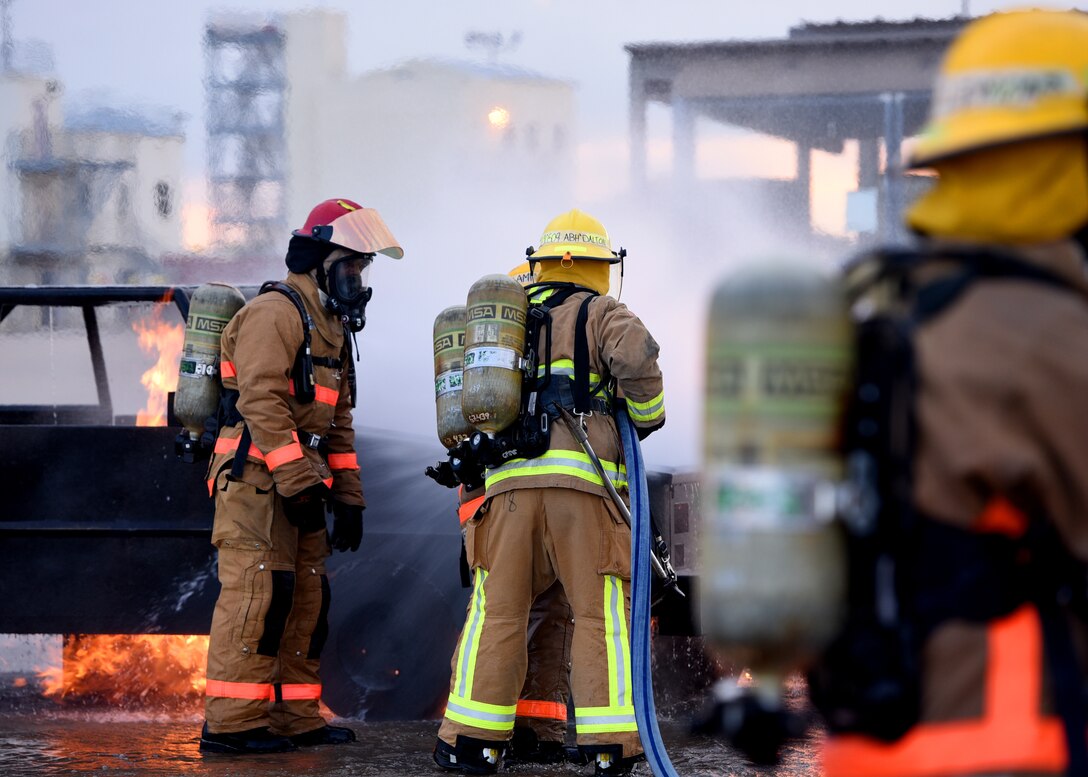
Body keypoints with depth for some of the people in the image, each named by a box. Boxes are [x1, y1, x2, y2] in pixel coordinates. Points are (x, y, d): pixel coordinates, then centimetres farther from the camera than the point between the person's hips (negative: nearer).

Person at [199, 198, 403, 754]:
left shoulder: (332, 325, 21)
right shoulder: (275, 312, -10)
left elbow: (337, 422, 24)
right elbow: (262, 402, -20)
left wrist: (348, 498, 17)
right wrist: (300, 482, -23)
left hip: (298, 486, 10)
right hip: (256, 478, -10)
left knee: (305, 599, 11)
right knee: (258, 594, -13)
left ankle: (296, 719, 17)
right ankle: (231, 723, -13)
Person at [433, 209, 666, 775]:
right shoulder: (599, 314, 8)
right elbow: (636, 353, -13)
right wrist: (645, 415, 3)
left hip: (508, 483, 4)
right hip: (582, 479, -3)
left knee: (497, 612, 6)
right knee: (602, 612, 0)